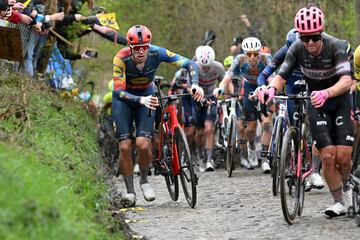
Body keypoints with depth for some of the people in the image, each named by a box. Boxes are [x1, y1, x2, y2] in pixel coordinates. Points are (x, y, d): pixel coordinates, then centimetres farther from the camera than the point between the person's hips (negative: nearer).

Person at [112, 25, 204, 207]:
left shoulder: (156, 53, -25)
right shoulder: (121, 59, -30)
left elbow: (189, 64, -21)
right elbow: (118, 91, -35)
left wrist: (195, 84, -40)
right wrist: (141, 100, -52)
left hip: (147, 96, 1)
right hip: (124, 97, -1)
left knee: (143, 144, -17)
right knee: (124, 147, -11)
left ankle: (144, 181, 9)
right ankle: (129, 191, 4)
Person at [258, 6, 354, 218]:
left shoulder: (336, 46, -26)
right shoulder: (297, 49, -17)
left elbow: (346, 80, -37)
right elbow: (282, 76, -13)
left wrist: (325, 93, -56)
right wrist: (272, 88, -36)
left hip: (340, 99, -2)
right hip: (316, 101, 2)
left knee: (343, 155, -12)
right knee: (327, 155, -11)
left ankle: (345, 187, 20)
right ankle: (340, 202, 6)